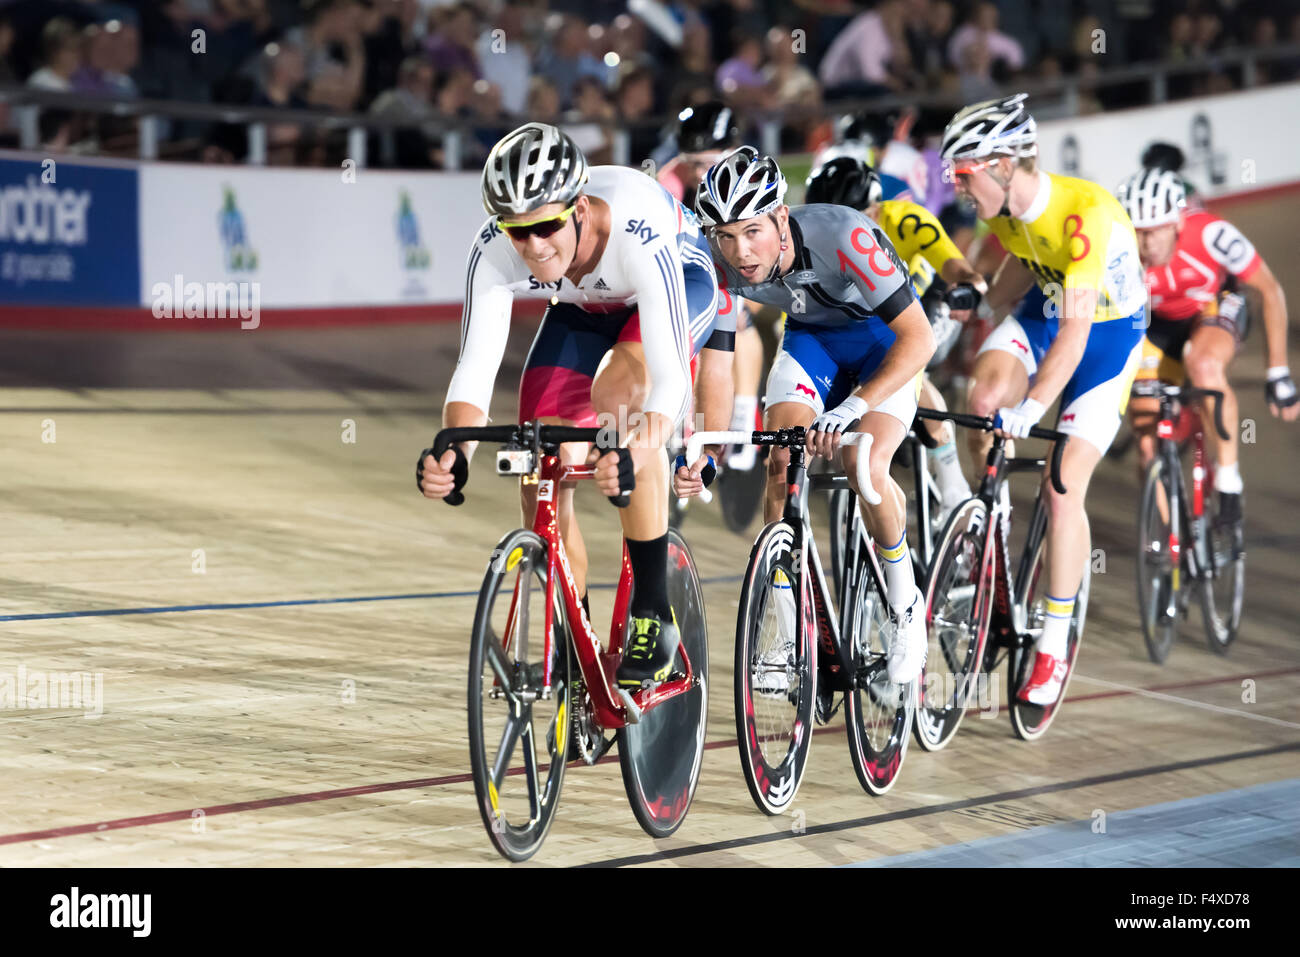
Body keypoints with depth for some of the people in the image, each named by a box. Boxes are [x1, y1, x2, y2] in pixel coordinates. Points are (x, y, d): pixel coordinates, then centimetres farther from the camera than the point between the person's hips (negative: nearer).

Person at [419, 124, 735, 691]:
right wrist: (453, 455, -53)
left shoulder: (638, 233, -43)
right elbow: (475, 368, -34)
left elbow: (667, 376, -46)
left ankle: (654, 615, -23)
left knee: (617, 390, -34)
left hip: (681, 285, -4)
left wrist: (635, 454, -65)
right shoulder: (493, 252, -32)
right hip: (583, 308, 4)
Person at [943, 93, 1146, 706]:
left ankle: (1054, 647, 0)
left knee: (1061, 490, -12)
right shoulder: (1004, 209, -13)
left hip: (1108, 332, -5)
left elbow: (1074, 331, -39)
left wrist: (1030, 409, -47)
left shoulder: (1084, 213, -35)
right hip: (1042, 312, 5)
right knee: (984, 397, -27)